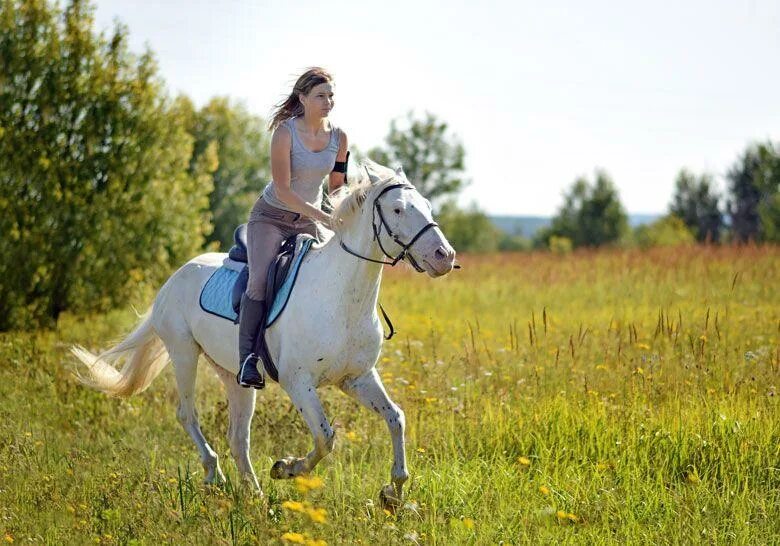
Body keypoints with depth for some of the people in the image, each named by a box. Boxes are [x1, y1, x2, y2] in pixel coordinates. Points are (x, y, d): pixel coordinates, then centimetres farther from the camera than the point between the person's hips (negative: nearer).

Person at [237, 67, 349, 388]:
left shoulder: (339, 138, -3)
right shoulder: (285, 134, -19)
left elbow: (336, 187, 9)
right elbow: (283, 190, -23)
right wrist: (321, 215, -31)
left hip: (307, 223, 5)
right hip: (270, 217, -5)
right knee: (260, 280, -24)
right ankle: (248, 359, -25)